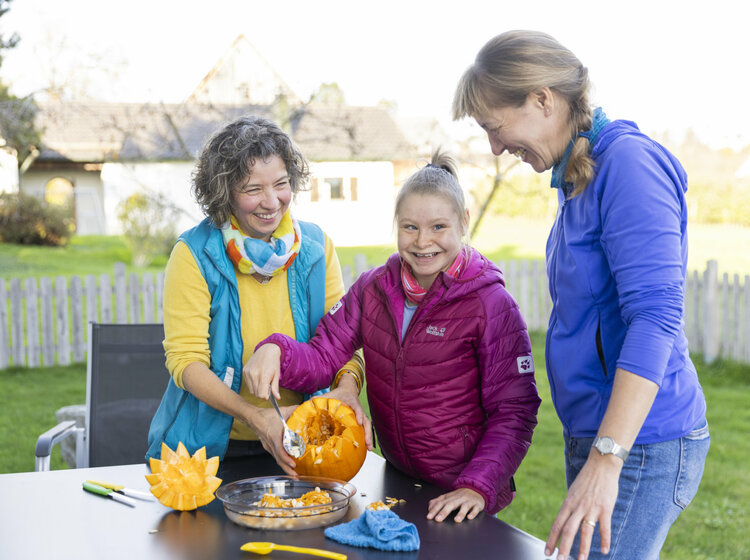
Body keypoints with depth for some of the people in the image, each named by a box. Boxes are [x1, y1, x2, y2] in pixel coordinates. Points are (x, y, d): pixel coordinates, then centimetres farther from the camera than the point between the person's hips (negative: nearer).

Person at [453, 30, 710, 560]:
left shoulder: (630, 163, -16)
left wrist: (605, 460, -27)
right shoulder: (578, 175, 13)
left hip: (640, 444, -9)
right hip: (594, 435, 9)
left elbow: (655, 316, -24)